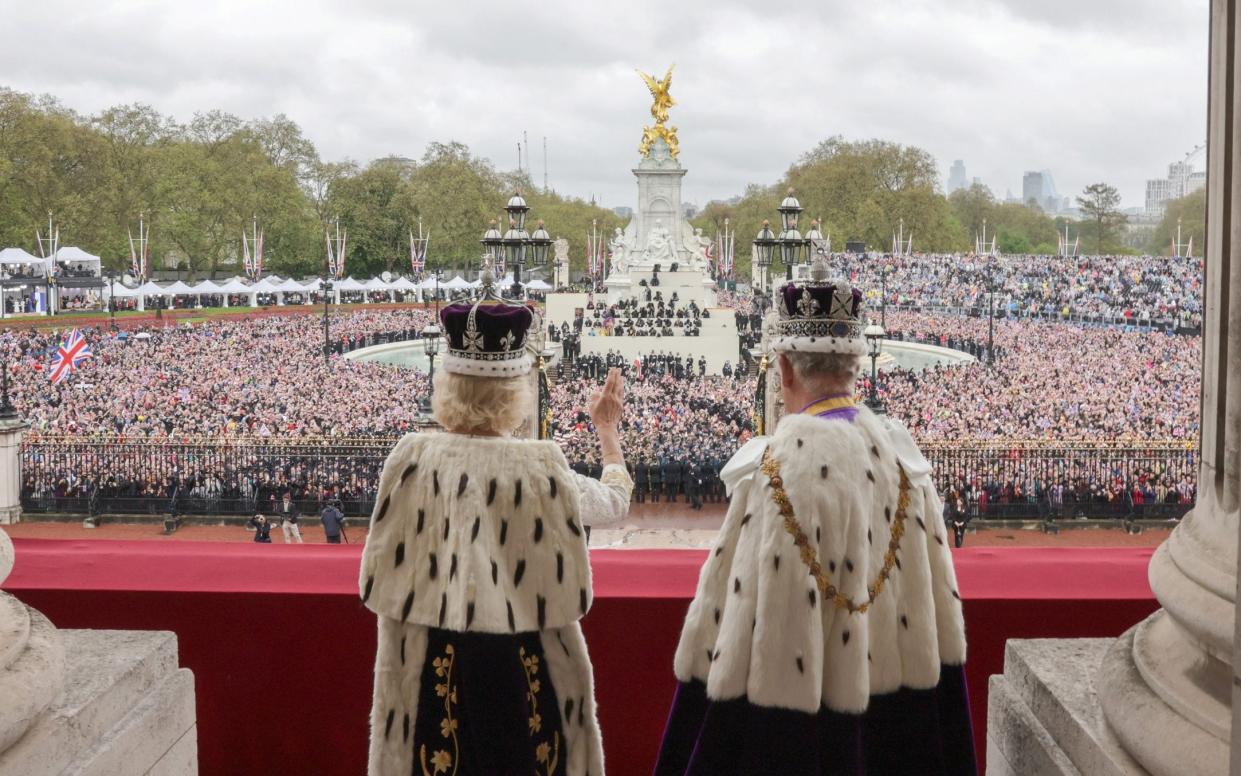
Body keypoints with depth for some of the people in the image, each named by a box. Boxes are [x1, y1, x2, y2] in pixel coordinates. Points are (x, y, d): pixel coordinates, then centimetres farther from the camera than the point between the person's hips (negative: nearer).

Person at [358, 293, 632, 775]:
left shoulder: (412, 459, -11)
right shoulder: (541, 467, -14)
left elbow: (381, 581, -2)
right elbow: (615, 501, 6)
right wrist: (608, 429, 22)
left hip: (431, 664, 1)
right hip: (523, 665, -1)